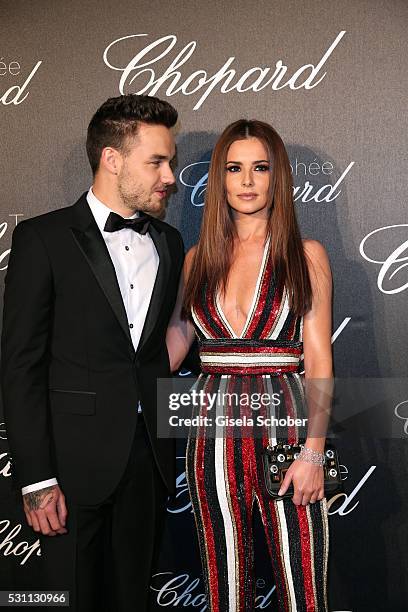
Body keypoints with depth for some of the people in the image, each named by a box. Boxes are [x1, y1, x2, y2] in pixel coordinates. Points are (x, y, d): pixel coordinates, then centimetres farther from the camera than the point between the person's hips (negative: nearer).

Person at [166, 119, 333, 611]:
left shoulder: (305, 255, 2)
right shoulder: (199, 258, 9)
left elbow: (318, 361, -3)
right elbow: (173, 341, 11)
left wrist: (313, 452, -11)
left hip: (283, 423, -2)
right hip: (214, 428, 3)